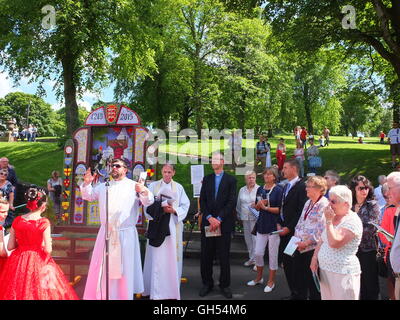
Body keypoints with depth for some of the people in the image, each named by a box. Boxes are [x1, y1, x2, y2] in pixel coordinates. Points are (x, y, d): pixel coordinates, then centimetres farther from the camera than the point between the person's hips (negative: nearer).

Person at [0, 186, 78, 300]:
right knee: (39, 292, 8)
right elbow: (48, 250, -14)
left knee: (16, 291, 16)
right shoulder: (44, 222, -14)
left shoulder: (17, 220, -3)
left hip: (18, 262, 4)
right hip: (38, 263, -4)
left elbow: (10, 247, 1)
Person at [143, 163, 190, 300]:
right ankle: (157, 290, 7)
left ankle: (172, 289, 13)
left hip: (174, 226, 1)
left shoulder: (179, 187, 8)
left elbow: (185, 206, 4)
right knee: (157, 257, -2)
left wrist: (173, 210, -13)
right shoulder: (153, 186, 7)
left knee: (173, 257, 3)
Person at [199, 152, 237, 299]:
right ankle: (207, 283, 20)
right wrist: (209, 218, -9)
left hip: (224, 223, -3)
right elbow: (202, 200, 5)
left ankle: (224, 285, 17)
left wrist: (218, 219, -12)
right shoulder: (206, 179, 11)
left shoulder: (231, 180, 2)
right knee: (206, 255, 6)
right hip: (207, 222, 3)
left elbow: (231, 202, -6)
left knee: (224, 255, 4)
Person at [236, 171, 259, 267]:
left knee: (255, 238, -8)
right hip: (245, 217, 5)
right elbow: (238, 204, 17)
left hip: (255, 217, -4)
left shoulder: (259, 189, -2)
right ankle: (251, 258, 21)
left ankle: (256, 259, -1)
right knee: (247, 238, 9)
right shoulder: (242, 190, 11)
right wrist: (239, 216, 17)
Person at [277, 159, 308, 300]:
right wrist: (279, 223, 7)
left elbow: (301, 211, -17)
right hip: (284, 230, 8)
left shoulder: (301, 186, -12)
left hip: (293, 231, -8)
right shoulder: (286, 186, 15)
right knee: (286, 262, 10)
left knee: (294, 263, 0)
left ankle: (298, 293, 14)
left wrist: (289, 228, -15)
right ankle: (293, 292, 22)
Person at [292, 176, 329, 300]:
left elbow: (321, 229, -20)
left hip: (312, 248, -8)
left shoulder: (324, 205, -14)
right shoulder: (308, 203, 13)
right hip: (300, 246, 8)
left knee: (311, 279, 4)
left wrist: (306, 242, -18)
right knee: (298, 275, 17)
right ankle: (300, 296, 33)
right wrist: (296, 238, 7)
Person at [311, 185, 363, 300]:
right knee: (326, 297, 13)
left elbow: (334, 243, -26)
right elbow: (322, 240, 15)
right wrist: (314, 258, 6)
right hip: (324, 270, 7)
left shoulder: (352, 221, -16)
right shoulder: (332, 217, 10)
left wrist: (328, 221, -19)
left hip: (342, 273, -7)